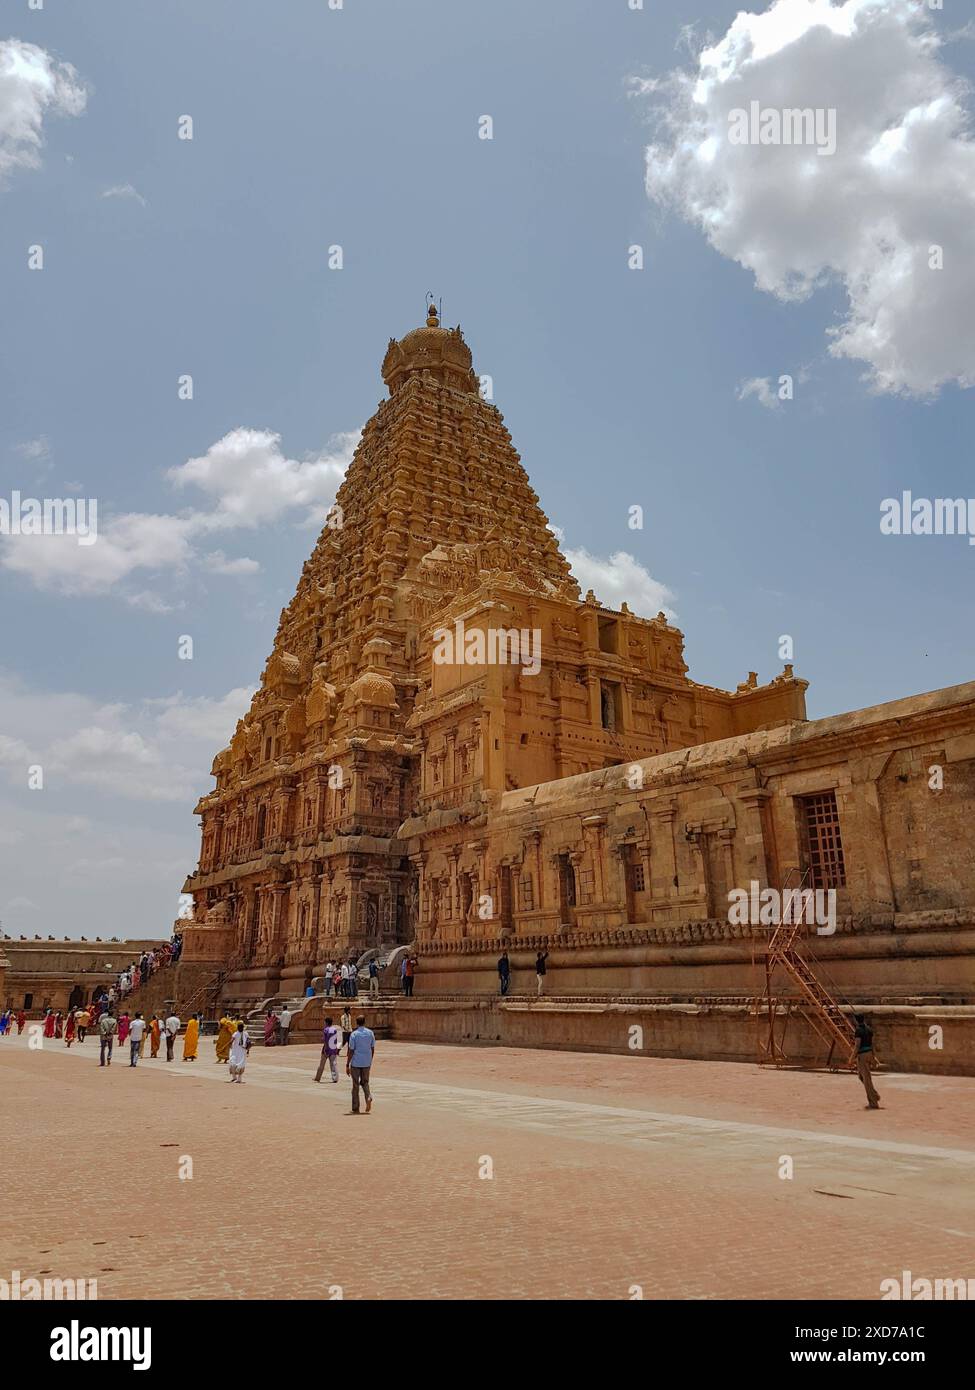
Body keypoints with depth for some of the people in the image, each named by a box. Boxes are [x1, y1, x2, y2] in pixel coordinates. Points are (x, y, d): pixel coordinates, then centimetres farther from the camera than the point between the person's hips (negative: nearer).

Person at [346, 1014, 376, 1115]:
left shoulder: (354, 1034, -10)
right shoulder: (371, 1033, 2)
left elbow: (351, 1051, -10)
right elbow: (373, 1049, 7)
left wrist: (347, 1065, -4)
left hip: (356, 1063, -3)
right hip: (366, 1063, 3)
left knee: (355, 1085, 7)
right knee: (365, 1082, 18)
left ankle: (355, 1109, 11)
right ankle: (368, 1097, -11)